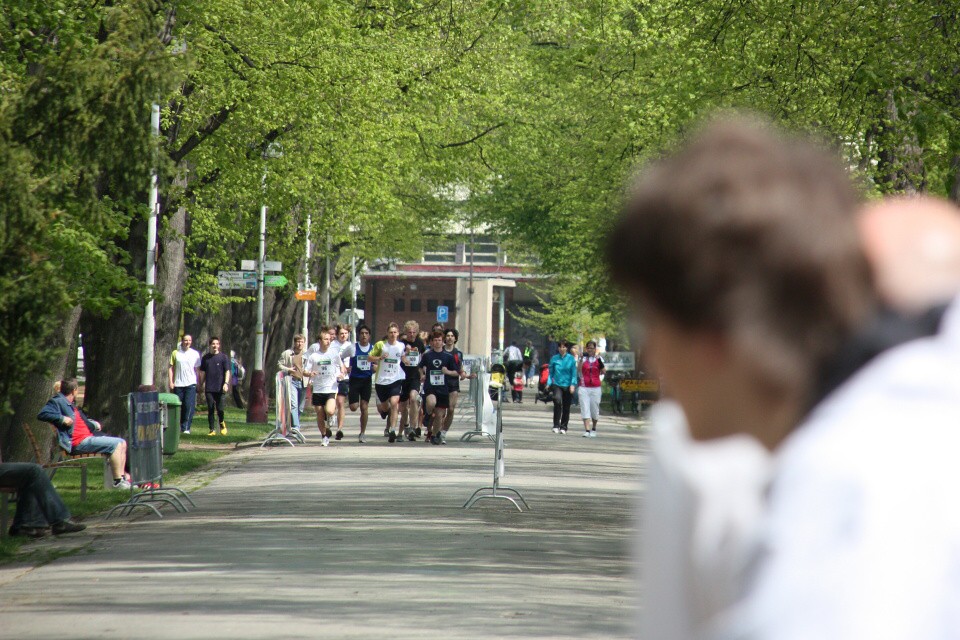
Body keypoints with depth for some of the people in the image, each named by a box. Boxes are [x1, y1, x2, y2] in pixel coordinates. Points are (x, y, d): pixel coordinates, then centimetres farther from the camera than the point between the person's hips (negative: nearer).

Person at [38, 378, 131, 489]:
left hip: (89, 437, 10)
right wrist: (62, 419, -24)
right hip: (79, 442, -10)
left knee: (122, 443, 7)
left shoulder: (72, 405, 26)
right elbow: (42, 414, -17)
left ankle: (123, 476, 1)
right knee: (115, 444, -21)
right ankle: (118, 481, -23)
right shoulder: (57, 402, -3)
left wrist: (94, 424, 19)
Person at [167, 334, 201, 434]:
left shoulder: (195, 354, 7)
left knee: (189, 406, -11)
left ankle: (186, 427, -10)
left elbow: (197, 369, 12)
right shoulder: (175, 353, 5)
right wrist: (171, 382, -2)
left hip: (190, 384, -1)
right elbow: (171, 368, 7)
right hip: (178, 384, 1)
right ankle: (178, 427, 16)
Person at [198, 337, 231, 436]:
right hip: (209, 388, 2)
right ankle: (212, 429, 5)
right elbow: (202, 373, 16)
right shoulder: (206, 358, 9)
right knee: (210, 409, 0)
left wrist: (226, 383, -14)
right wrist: (202, 386, 14)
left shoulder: (223, 357, 2)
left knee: (220, 408, -3)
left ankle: (222, 423, 25)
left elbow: (227, 371, 0)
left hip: (220, 388, -2)